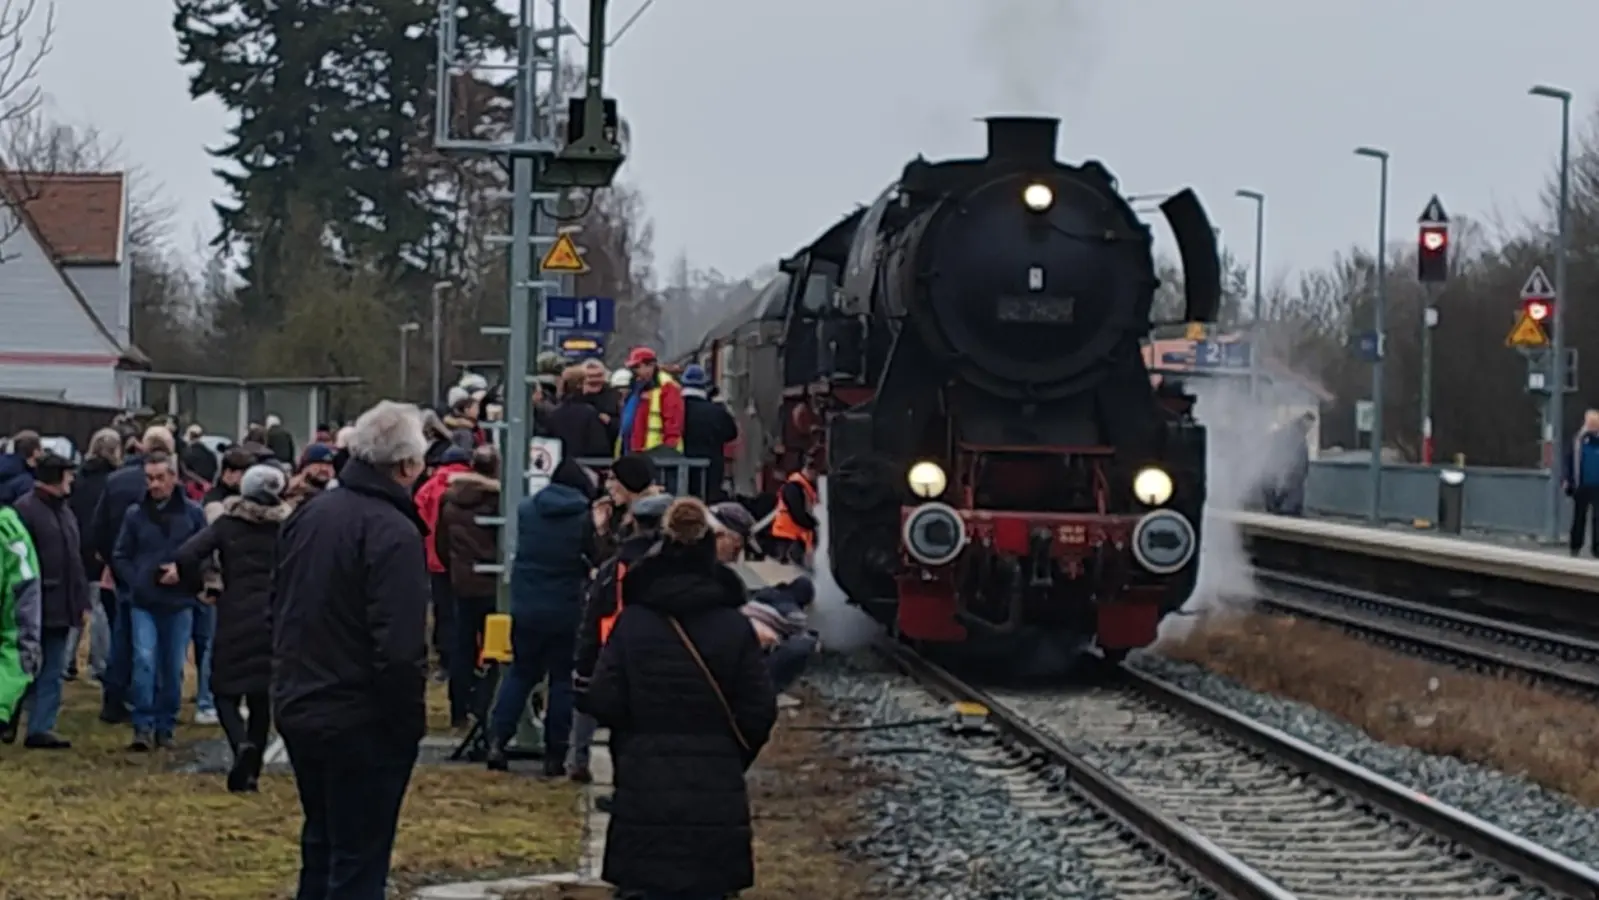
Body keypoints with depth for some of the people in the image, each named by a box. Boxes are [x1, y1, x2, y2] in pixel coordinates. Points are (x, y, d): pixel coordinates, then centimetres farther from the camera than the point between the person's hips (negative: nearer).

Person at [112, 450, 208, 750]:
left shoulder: (192, 513, 1)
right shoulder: (135, 514, 3)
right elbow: (120, 557, 8)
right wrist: (136, 581, -6)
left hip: (179, 603, 0)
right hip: (143, 603, 0)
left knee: (173, 668, 6)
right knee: (144, 661, -13)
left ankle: (166, 727, 18)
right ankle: (143, 727, -8)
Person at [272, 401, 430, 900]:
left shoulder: (308, 515, 7)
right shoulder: (392, 533, -20)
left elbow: (279, 611, 17)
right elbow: (399, 650, -24)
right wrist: (410, 722, -13)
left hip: (298, 709, 8)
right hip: (362, 725, -8)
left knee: (321, 844, 21)